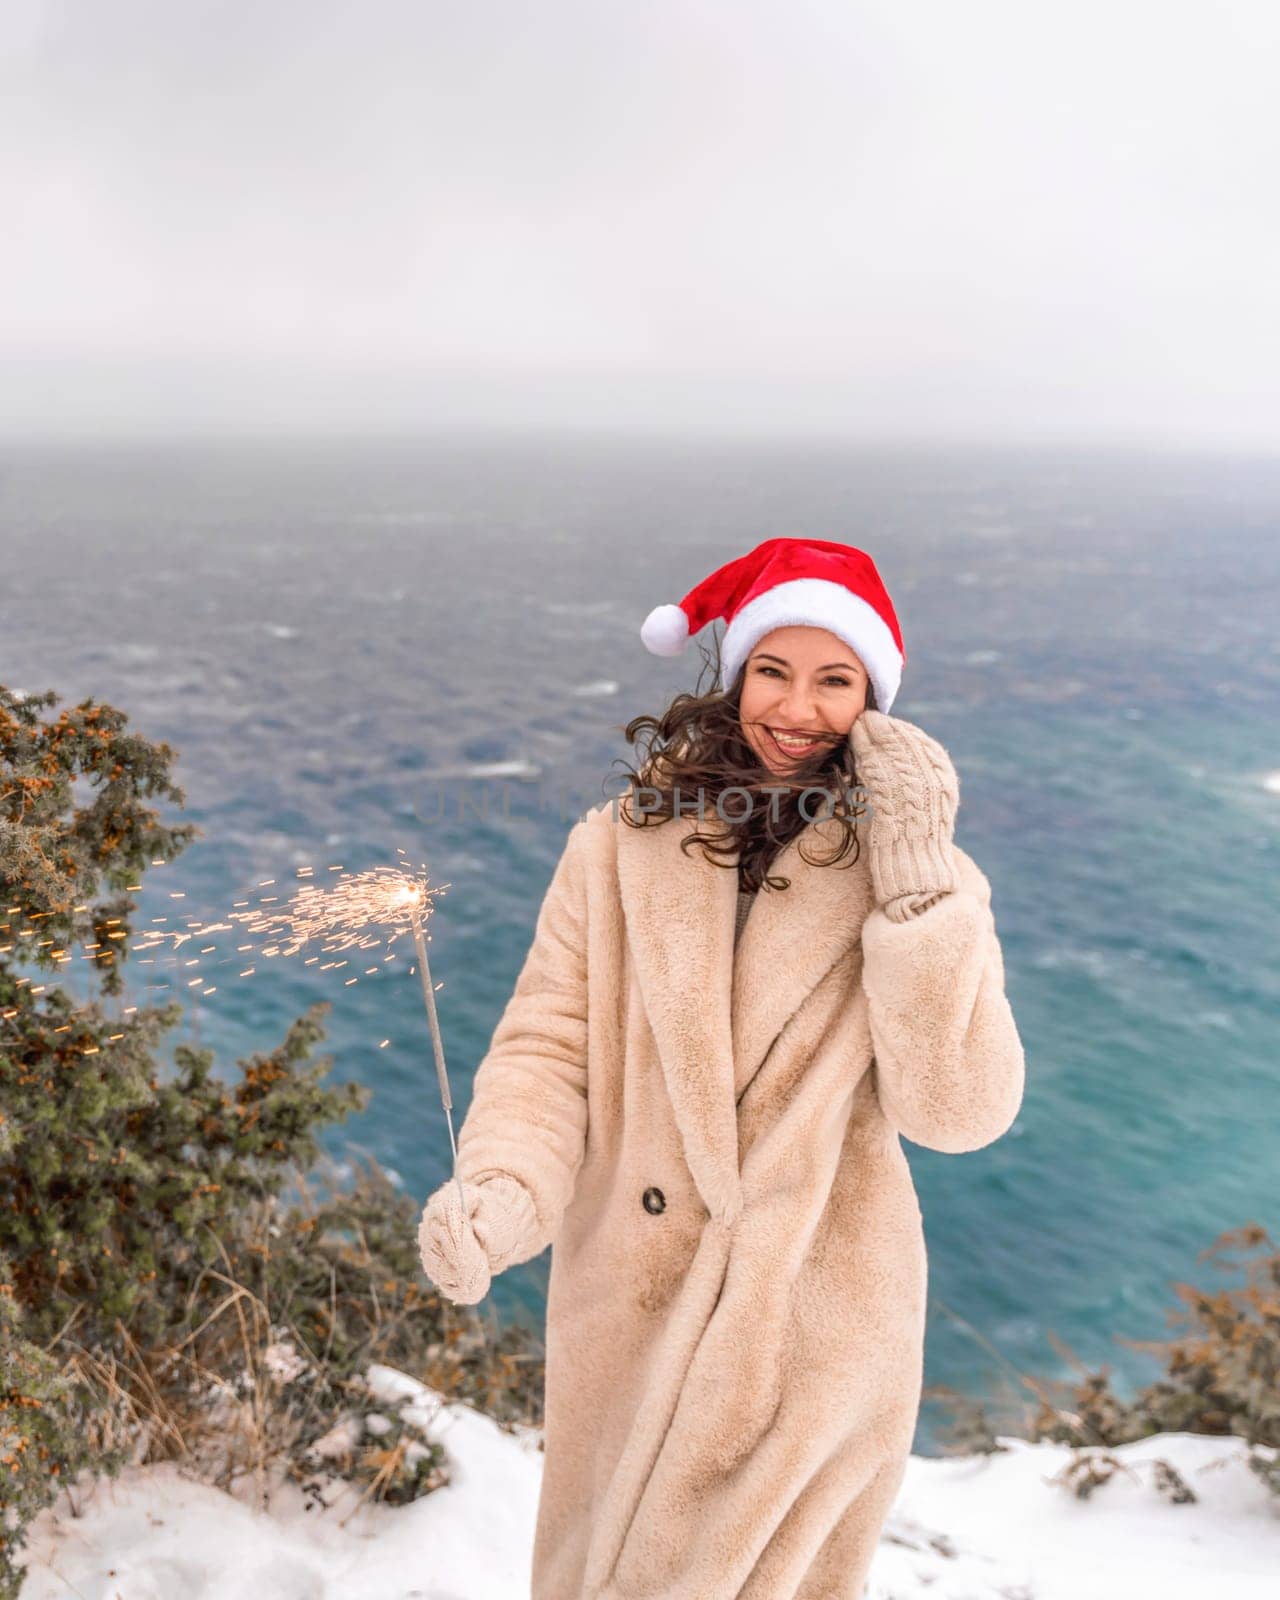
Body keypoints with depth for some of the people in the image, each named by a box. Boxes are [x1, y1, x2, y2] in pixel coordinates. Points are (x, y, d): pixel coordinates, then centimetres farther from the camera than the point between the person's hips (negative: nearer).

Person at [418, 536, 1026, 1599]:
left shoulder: (923, 879, -6)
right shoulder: (621, 846, -5)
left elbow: (959, 1111, -15)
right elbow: (547, 1047, -5)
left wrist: (915, 884, -22)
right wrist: (500, 1193, -24)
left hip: (813, 1333, -1)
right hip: (626, 1313, 2)